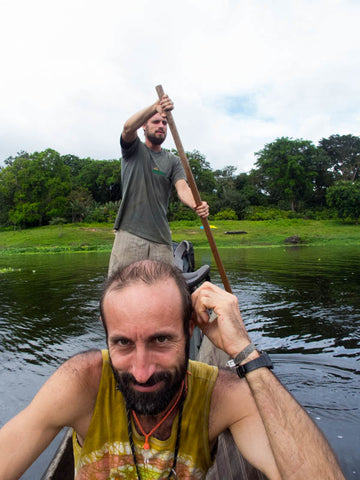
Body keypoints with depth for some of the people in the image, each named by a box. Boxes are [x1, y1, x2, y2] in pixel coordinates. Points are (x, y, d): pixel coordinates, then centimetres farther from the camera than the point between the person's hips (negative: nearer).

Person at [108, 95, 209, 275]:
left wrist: (196, 205, -26)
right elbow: (128, 128, -12)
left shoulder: (173, 161, 14)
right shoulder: (134, 150, 10)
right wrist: (154, 107, -29)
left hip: (161, 237, 3)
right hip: (129, 233, -2)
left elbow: (182, 188, -3)